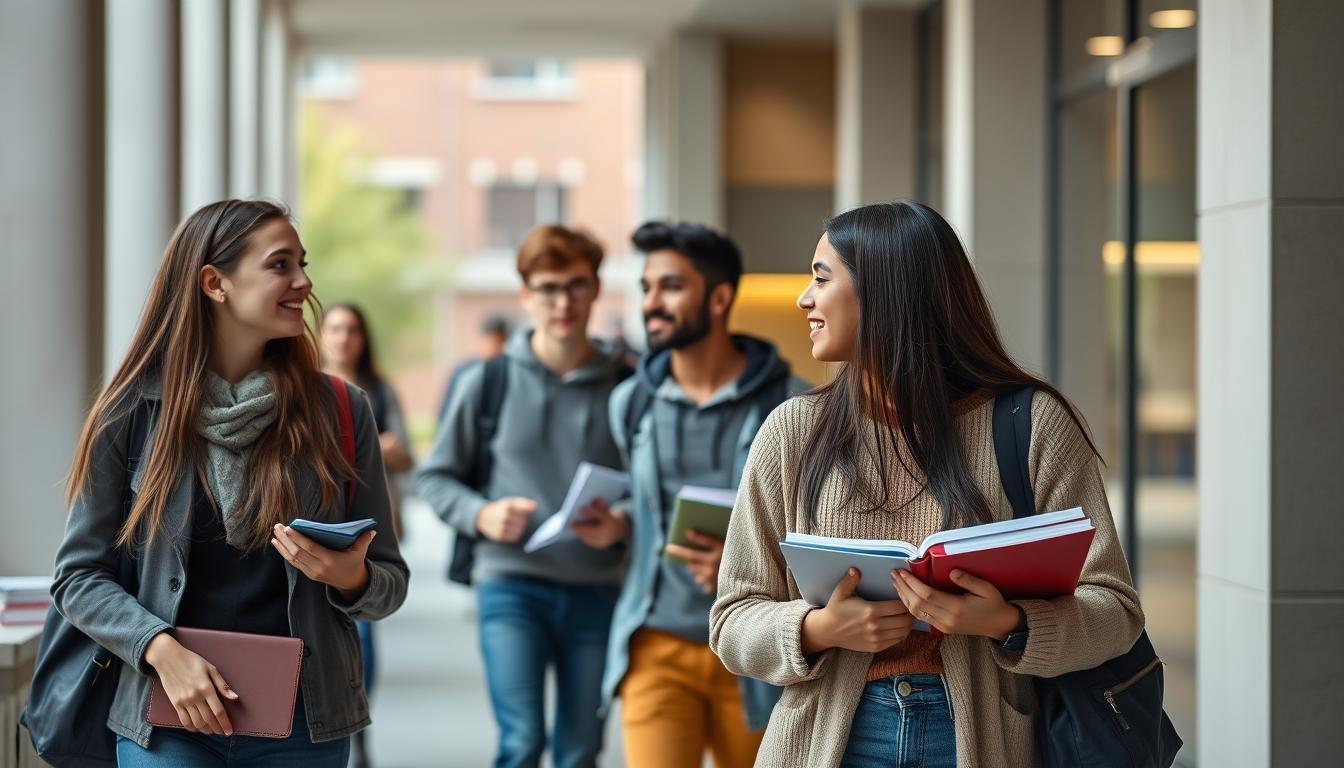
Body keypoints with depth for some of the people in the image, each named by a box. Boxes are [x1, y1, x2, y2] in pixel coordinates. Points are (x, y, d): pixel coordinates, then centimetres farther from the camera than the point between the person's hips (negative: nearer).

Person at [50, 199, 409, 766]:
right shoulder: (134, 412, -1)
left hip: (303, 719, 2)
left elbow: (390, 583, 7)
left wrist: (352, 578, -15)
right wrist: (162, 649, -14)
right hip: (166, 717, -1)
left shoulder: (339, 411, 2)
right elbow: (78, 574, 1)